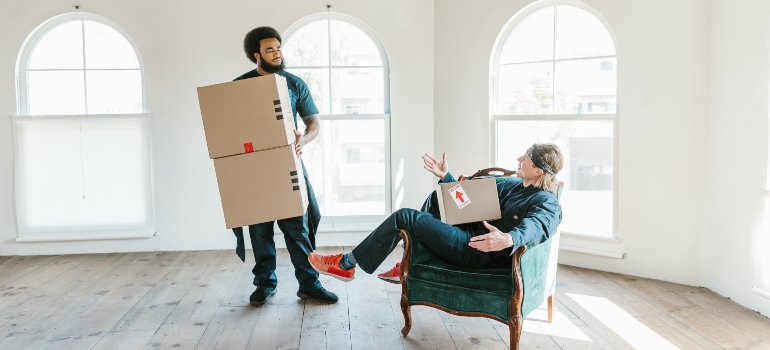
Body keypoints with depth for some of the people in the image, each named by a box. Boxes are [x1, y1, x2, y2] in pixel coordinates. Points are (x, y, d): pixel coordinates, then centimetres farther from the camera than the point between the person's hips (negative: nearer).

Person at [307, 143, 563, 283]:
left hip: (480, 251, -9)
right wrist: (446, 177, 17)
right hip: (474, 234, 9)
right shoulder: (513, 185, 15)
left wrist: (508, 239, -58)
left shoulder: (547, 203, -12)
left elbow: (536, 227, -36)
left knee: (403, 217, -9)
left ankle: (346, 265, 4)